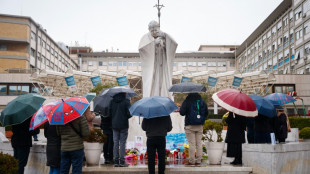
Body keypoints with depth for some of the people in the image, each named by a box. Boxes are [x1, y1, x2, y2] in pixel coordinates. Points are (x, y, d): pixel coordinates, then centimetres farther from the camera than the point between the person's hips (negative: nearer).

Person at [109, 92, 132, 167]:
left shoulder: (112, 101, 4)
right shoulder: (126, 101, -10)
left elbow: (109, 114, 6)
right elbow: (129, 113, -13)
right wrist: (126, 117, 8)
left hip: (114, 125, 4)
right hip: (123, 125, -4)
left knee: (116, 143, 8)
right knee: (122, 143, 1)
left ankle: (116, 161, 10)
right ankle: (122, 162, 1)